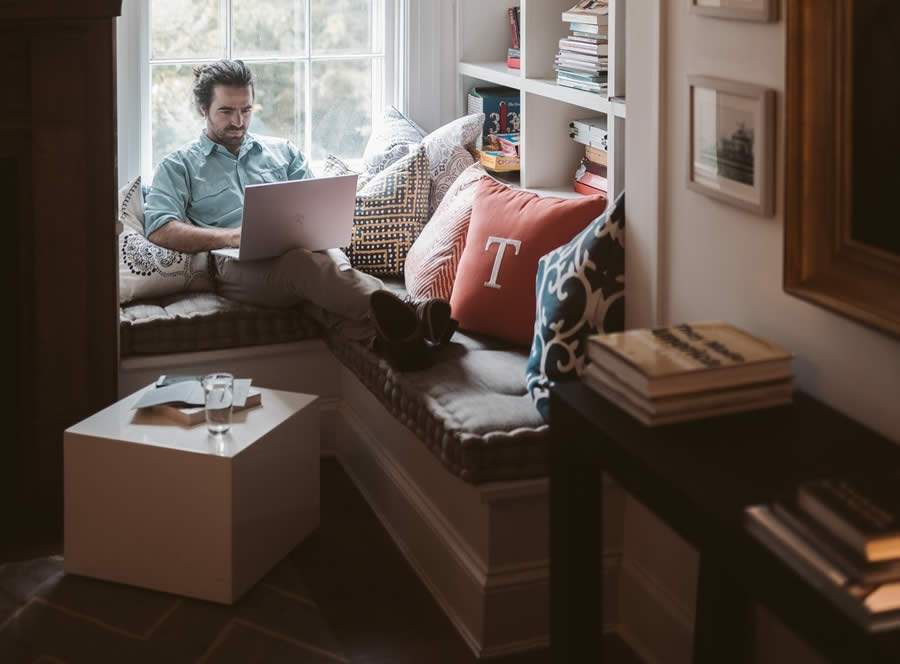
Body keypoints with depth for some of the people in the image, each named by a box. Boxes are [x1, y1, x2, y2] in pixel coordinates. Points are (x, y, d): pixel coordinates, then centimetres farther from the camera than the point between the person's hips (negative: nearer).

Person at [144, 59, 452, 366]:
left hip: (305, 247, 4)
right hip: (238, 265, -4)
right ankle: (400, 313, -64)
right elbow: (158, 229, 3)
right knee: (302, 261, -40)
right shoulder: (178, 167, 20)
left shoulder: (282, 151, 31)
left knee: (332, 261, -37)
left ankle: (395, 334, -67)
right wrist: (229, 236, -12)